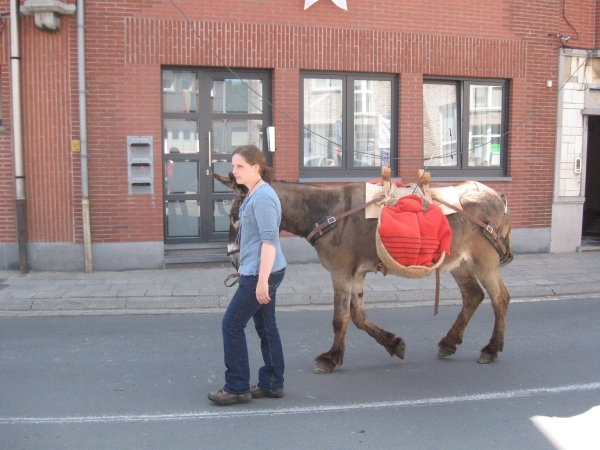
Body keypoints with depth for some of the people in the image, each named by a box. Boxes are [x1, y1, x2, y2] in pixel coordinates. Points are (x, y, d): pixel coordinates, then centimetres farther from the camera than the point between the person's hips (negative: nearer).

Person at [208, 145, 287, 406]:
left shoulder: (263, 197, -18)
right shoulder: (253, 194, 12)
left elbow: (269, 240, -23)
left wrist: (262, 281, -24)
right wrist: (245, 267, 27)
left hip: (262, 274, -10)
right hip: (257, 272, 10)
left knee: (232, 325, -2)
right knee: (266, 328, 14)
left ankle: (237, 388, 9)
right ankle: (271, 384, 24)